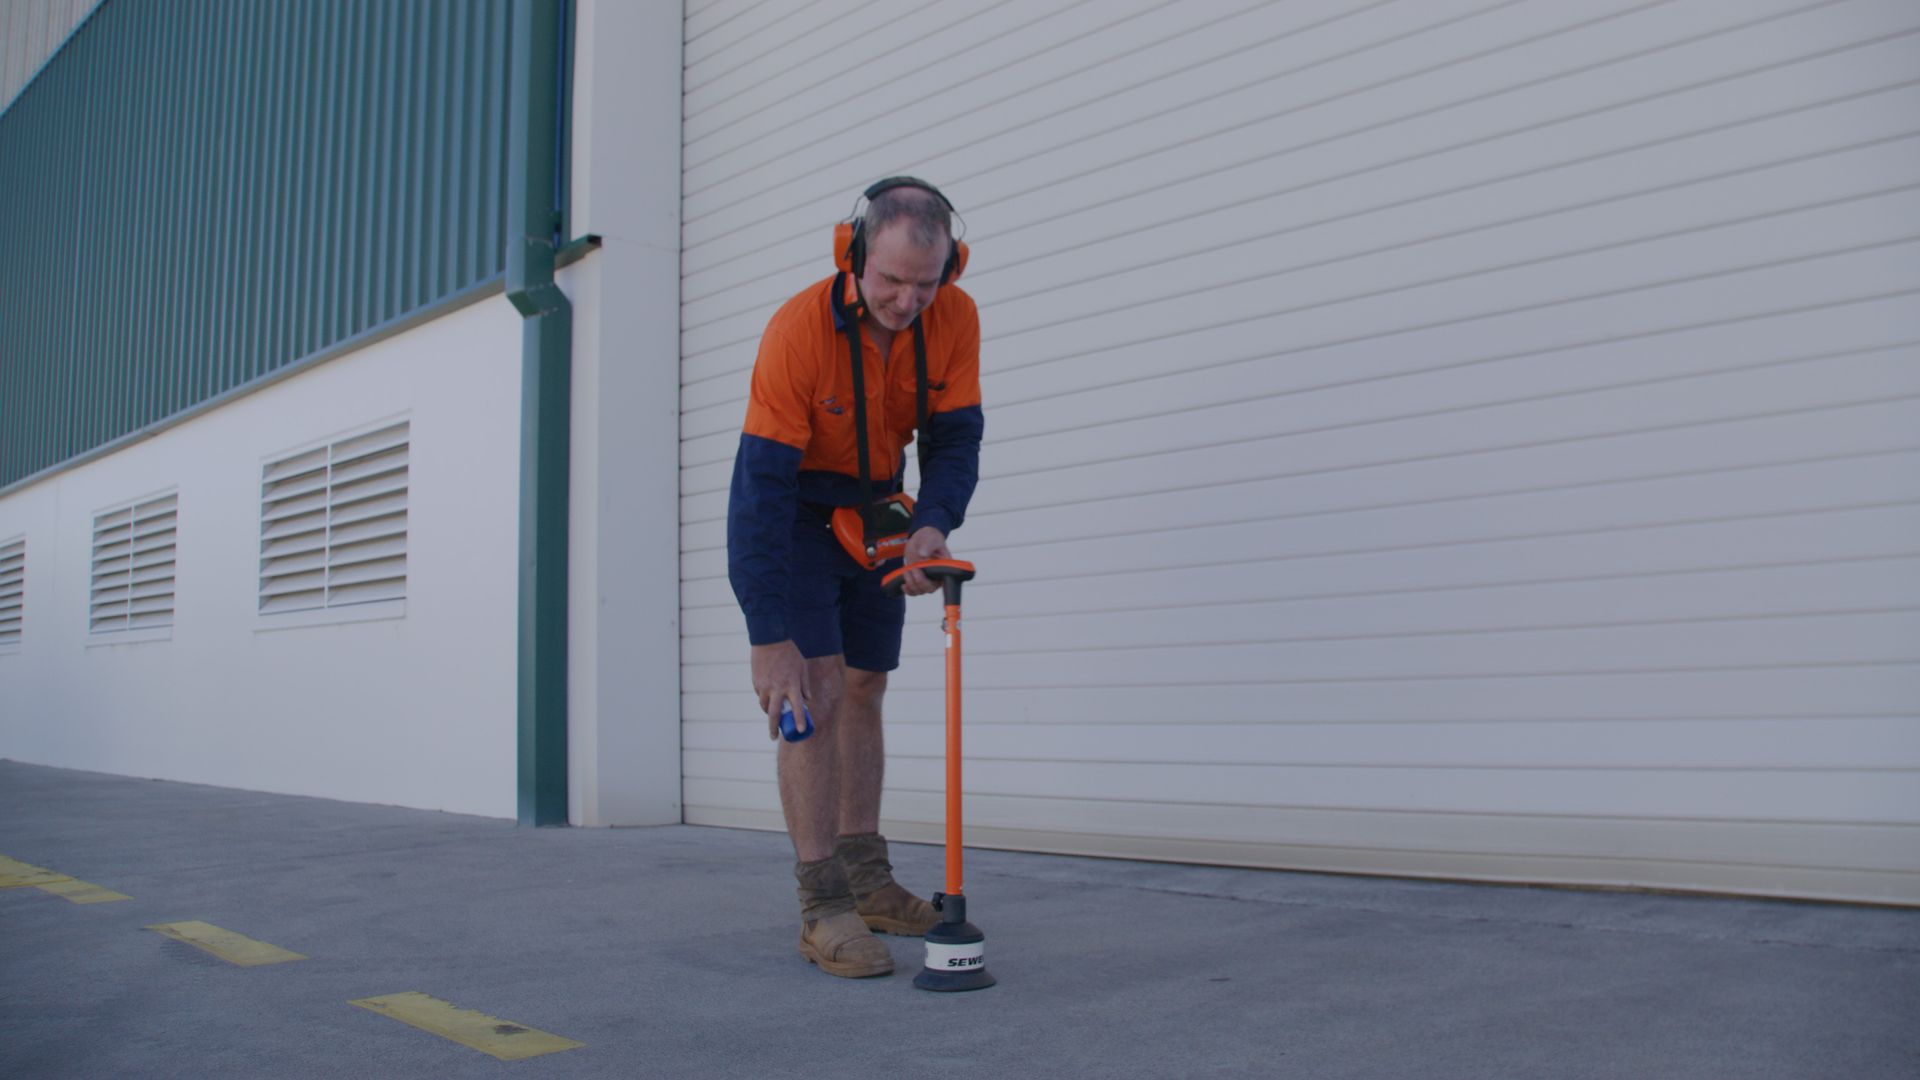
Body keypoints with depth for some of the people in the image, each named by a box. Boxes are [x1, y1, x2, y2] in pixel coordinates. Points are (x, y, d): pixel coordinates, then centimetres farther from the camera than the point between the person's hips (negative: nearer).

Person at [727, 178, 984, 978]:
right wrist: (769, 636, -37)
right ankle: (822, 906, -12)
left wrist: (934, 523, -32)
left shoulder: (956, 320, -17)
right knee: (816, 687, -16)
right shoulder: (798, 329, -32)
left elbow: (954, 436, -10)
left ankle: (864, 876, 23)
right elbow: (761, 487, -33)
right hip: (797, 511, -5)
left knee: (863, 691, 11)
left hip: (877, 508, 5)